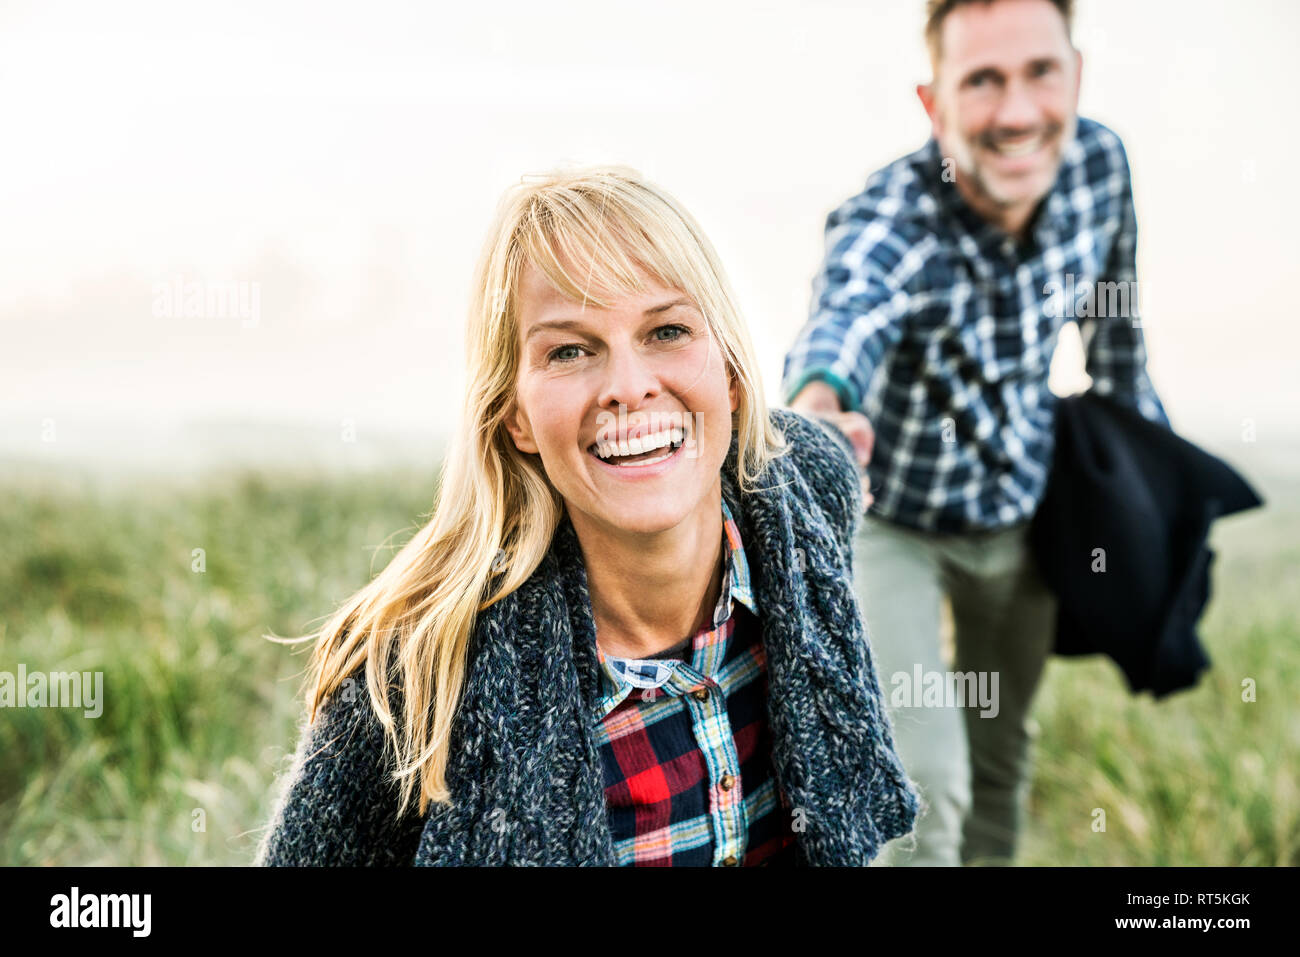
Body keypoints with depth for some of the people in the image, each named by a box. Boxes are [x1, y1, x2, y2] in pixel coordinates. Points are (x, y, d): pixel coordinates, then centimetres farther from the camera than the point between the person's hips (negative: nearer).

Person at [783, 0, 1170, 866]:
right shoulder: (891, 220, -33)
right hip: (892, 520, -5)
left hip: (1024, 509, 5)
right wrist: (817, 404, -79)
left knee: (1003, 754, 21)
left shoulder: (1099, 161, -17)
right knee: (924, 787, -15)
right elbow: (847, 313, -57)